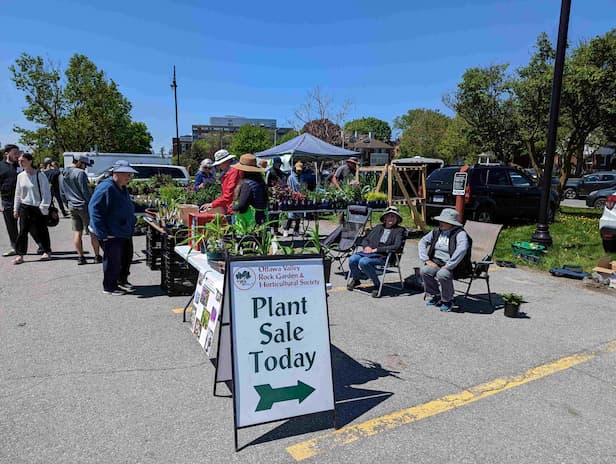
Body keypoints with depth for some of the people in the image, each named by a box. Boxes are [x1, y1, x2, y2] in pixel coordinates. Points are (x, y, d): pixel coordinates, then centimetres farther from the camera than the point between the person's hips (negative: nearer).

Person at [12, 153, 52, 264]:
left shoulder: (40, 175, -10)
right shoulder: (20, 176, 5)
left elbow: (46, 193, -8)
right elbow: (17, 194, 13)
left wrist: (44, 208, -12)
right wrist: (15, 209, 12)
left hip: (38, 208, -4)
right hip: (24, 207, 4)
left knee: (41, 231, 6)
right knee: (22, 231, 1)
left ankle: (47, 251, 23)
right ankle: (20, 255, 6)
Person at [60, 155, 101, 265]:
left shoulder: (62, 175, 12)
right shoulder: (80, 173, -13)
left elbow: (62, 193, 17)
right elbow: (85, 191, -15)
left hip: (72, 207, 7)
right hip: (84, 206, -7)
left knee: (77, 232, 8)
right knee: (93, 232, 2)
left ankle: (80, 257, 8)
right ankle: (97, 256, 6)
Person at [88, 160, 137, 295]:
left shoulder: (123, 189, 11)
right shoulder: (106, 187, -20)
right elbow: (94, 209, -25)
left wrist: (131, 227, 22)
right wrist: (103, 233, -26)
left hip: (125, 232, 10)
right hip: (112, 235, -10)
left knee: (127, 258, 19)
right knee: (113, 261, 2)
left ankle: (122, 280, 38)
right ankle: (109, 287, 18)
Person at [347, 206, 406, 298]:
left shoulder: (399, 230, 7)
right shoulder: (378, 227, 22)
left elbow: (397, 246, -9)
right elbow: (365, 239, 24)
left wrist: (377, 249, -12)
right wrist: (366, 246, -1)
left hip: (383, 256, -5)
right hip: (369, 252, 5)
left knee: (363, 262, -34)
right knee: (352, 259, -23)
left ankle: (377, 284, -13)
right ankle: (356, 279, 9)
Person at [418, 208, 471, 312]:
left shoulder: (460, 234, -13)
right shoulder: (436, 231, 8)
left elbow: (461, 250, -30)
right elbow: (422, 242, 11)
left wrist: (448, 266, -30)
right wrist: (426, 260, -2)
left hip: (453, 265, -6)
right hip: (437, 262, 6)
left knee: (442, 274, -34)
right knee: (424, 271, -20)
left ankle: (447, 300, -6)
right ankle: (435, 296, 4)